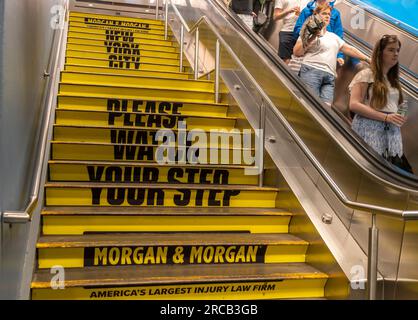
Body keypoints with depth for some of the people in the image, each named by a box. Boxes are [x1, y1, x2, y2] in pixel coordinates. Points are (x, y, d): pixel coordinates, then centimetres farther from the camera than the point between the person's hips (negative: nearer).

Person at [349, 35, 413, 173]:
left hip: (392, 133, 7)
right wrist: (386, 117, -18)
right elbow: (354, 105, -13)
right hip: (370, 131, -6)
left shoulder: (393, 79, 19)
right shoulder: (366, 74, -2)